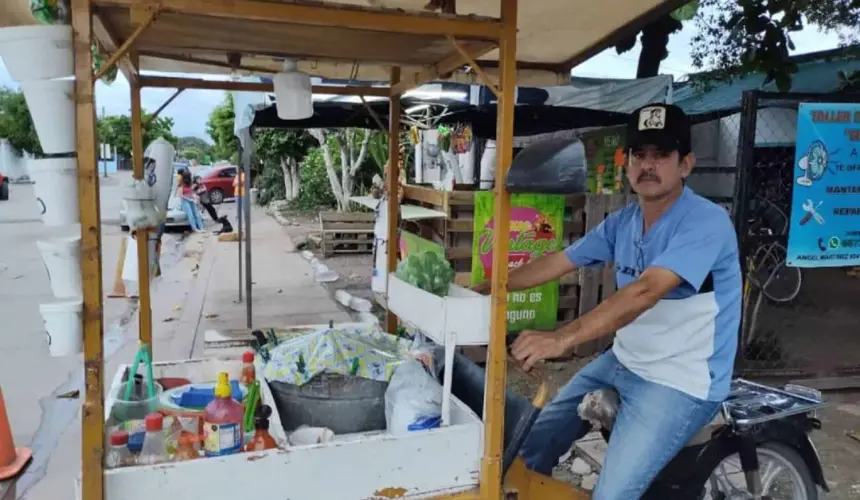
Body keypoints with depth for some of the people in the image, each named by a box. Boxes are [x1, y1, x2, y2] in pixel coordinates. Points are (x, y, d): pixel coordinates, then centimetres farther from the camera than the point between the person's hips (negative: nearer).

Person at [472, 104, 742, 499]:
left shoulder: (706, 222, -20)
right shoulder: (622, 222, 4)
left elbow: (645, 291, -33)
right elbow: (557, 262, 7)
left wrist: (563, 339, -42)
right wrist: (482, 289, 2)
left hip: (680, 382, -7)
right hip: (623, 362, 7)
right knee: (535, 442, 11)